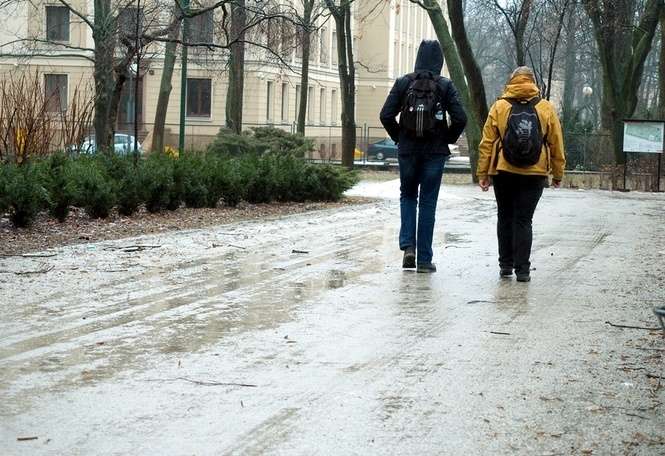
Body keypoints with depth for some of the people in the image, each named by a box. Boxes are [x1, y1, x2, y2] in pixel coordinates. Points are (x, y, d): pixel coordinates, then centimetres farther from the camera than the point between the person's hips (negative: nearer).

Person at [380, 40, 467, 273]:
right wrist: (447, 139, 6)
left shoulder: (403, 83, -2)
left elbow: (386, 115, -6)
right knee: (428, 202, 5)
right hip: (435, 152, -1)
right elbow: (460, 119, -11)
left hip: (407, 150, 1)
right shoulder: (445, 86, -5)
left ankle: (408, 245, 1)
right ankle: (424, 260, 7)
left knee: (407, 195, 19)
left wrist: (398, 137, 8)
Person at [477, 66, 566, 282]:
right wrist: (557, 174, 13)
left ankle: (506, 264, 17)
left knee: (505, 218, 13)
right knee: (524, 220, 3)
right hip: (534, 175, 0)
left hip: (503, 173, 0)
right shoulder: (546, 109, 1)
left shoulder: (499, 107, -1)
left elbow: (487, 143, -1)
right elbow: (556, 145, 4)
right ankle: (522, 269, -1)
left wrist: (482, 173, 4)